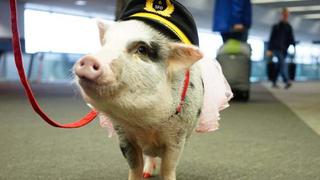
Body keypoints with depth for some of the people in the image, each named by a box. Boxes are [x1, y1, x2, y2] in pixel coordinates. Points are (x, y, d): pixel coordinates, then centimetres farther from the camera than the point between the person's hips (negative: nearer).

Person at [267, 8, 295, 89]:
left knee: (279, 66, 7)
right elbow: (271, 38, -3)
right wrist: (269, 49, -9)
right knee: (282, 63, -21)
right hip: (276, 48, -5)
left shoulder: (289, 27, 13)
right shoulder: (276, 26, -1)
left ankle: (274, 82, 17)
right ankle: (287, 81, -35)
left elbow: (291, 39, 13)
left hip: (284, 50, 5)